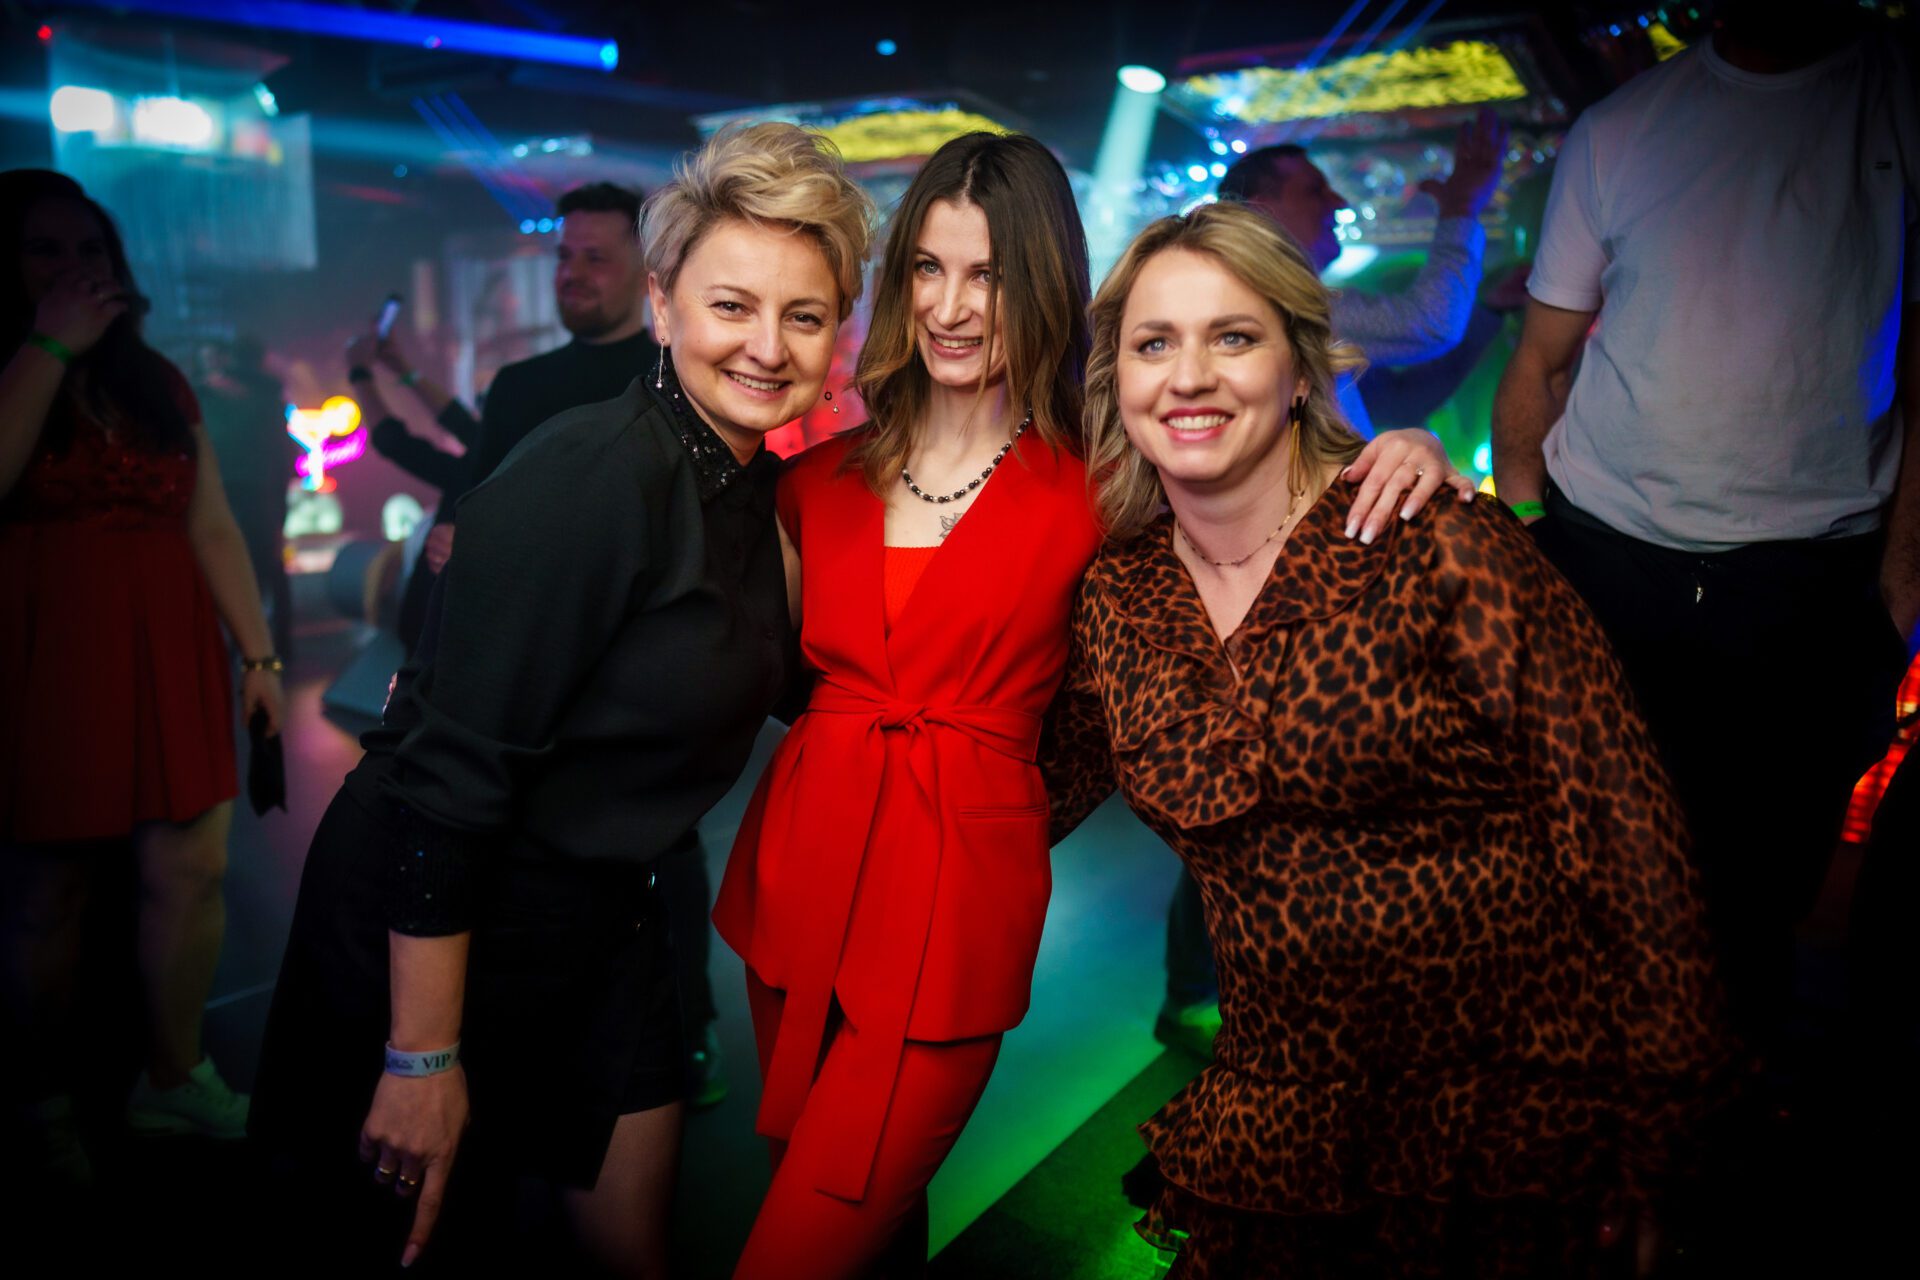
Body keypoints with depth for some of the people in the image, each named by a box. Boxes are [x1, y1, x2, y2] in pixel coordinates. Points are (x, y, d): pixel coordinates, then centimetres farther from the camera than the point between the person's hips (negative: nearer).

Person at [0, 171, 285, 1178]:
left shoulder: (156, 382, 14)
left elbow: (213, 528, 12)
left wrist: (257, 651, 8)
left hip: (168, 660, 4)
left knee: (192, 872, 3)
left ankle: (173, 1082, 19)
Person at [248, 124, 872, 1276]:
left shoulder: (755, 485, 0)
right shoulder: (591, 478, -25)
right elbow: (446, 774, -26)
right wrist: (423, 1054, -21)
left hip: (600, 924, 7)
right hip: (432, 932, -7)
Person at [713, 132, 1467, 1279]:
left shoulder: (1096, 484, -5)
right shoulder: (825, 473, 7)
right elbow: (784, 662, 14)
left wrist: (1402, 452, -20)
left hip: (956, 896, -4)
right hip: (799, 865, 5)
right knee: (805, 1175, 21)